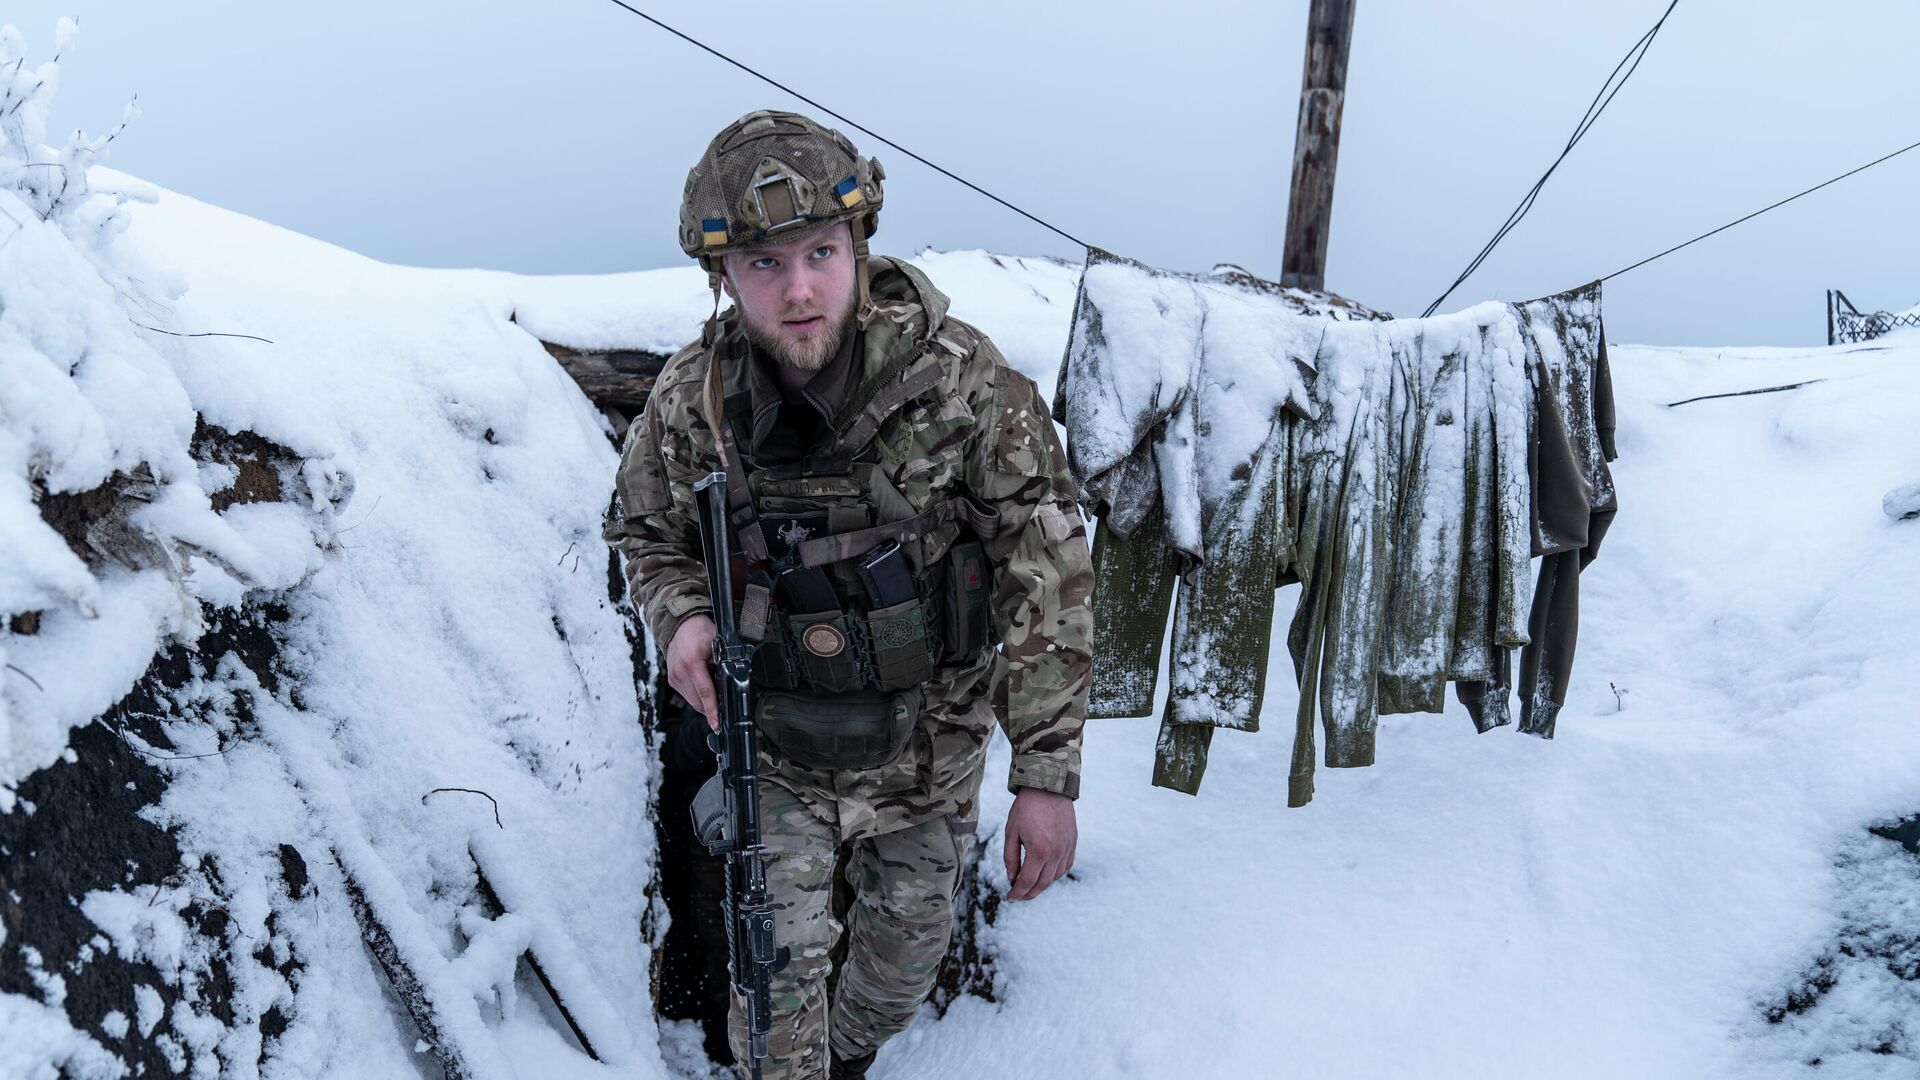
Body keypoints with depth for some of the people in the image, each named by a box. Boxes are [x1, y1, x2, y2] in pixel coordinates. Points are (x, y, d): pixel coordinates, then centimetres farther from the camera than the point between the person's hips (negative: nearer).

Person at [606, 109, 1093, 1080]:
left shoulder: (963, 381, -23)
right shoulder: (690, 400, -15)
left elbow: (1048, 574, -18)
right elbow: (646, 532, 6)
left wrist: (1047, 774, -19)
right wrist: (681, 615, -18)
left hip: (927, 736, 0)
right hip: (774, 738, 0)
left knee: (910, 937, 20)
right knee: (779, 955, 2)